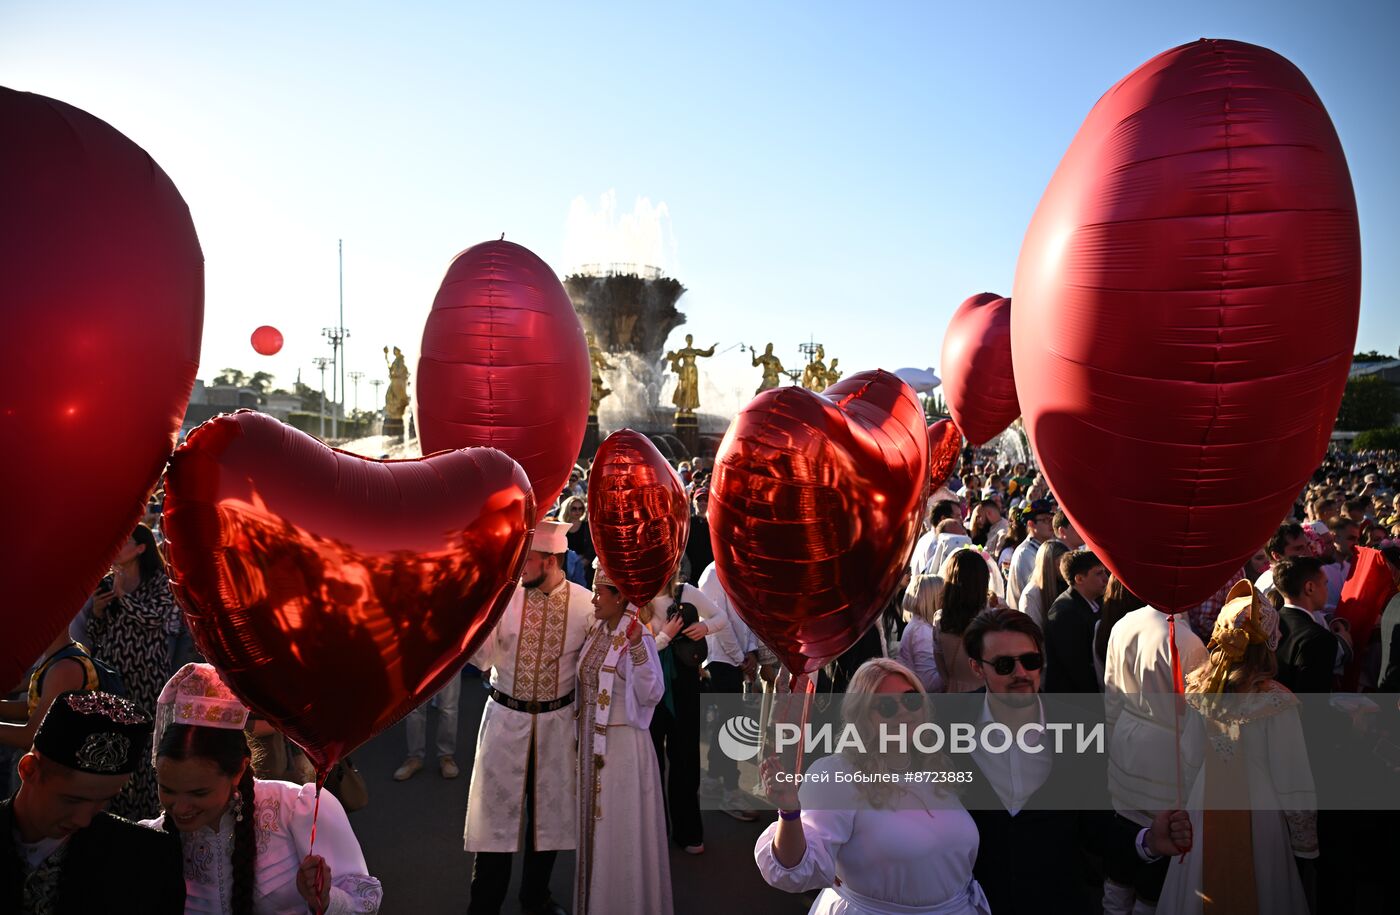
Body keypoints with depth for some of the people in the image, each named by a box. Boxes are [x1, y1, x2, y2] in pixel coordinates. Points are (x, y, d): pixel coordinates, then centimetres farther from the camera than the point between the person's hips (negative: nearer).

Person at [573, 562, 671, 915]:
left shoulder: (639, 637, -15)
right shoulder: (596, 633, 5)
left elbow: (651, 695, -22)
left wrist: (637, 650, -31)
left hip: (623, 743, -7)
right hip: (592, 741, 7)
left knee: (621, 830, 4)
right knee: (594, 823, 17)